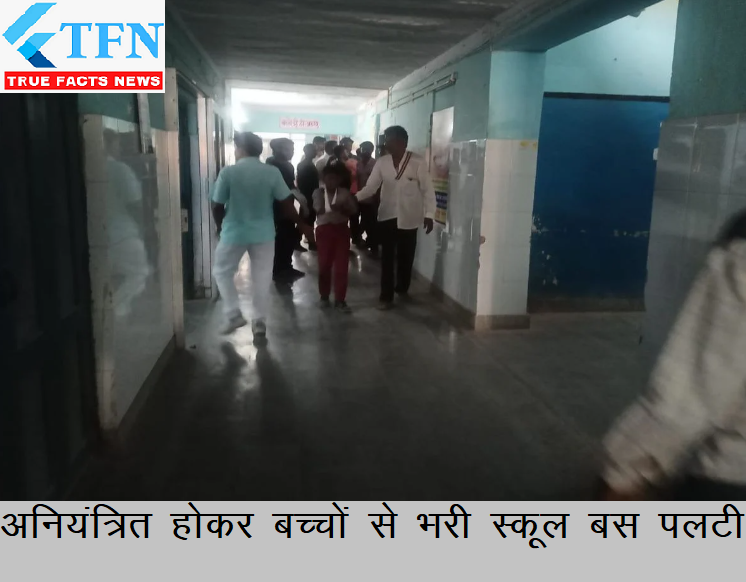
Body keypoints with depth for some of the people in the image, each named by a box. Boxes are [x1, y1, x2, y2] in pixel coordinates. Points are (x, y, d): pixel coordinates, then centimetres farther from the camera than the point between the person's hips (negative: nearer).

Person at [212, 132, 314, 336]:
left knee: (222, 272, 19)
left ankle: (233, 314, 14)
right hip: (263, 234, 2)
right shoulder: (272, 172, -5)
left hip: (234, 233, -1)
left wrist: (220, 227, 14)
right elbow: (286, 204, -5)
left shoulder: (228, 172, -9)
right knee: (261, 277, 12)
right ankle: (260, 321, 17)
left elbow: (217, 206, -5)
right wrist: (302, 225, 8)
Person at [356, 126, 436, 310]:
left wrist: (429, 215, -12)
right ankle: (386, 296, 11)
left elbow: (427, 190, -7)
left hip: (408, 218, -2)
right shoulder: (382, 162, 0)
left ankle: (402, 287, 35)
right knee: (387, 258, 3)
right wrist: (353, 198, -18)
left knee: (406, 256, 12)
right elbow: (370, 187, -1)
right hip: (387, 216, 2)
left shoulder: (418, 162, -10)